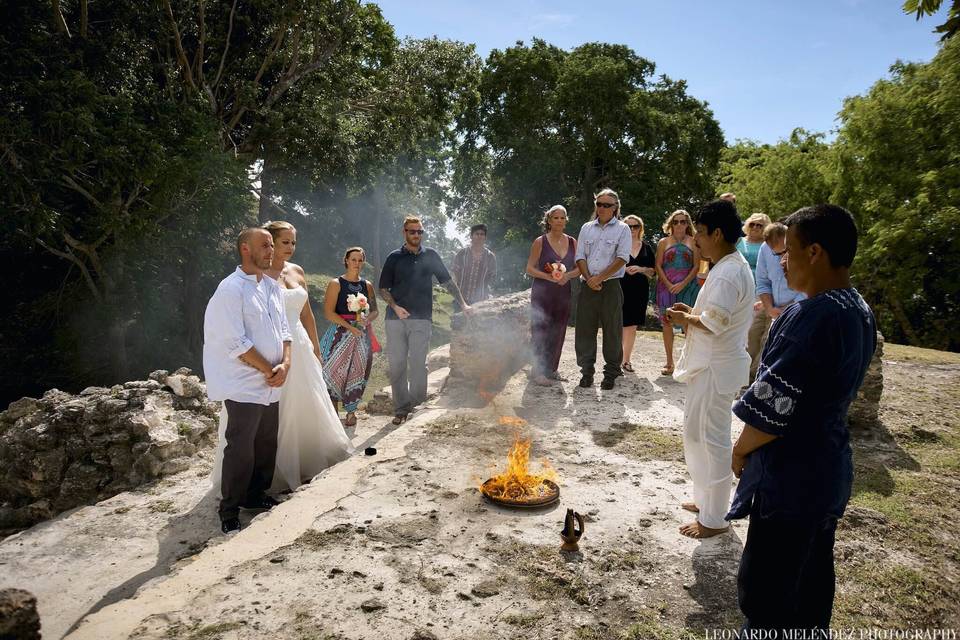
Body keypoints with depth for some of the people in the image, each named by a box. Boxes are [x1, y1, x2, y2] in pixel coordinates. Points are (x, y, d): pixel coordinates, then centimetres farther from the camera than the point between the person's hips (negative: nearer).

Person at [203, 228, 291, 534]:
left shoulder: (272, 286, 12)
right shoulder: (231, 288, -12)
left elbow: (283, 329, 12)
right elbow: (237, 343, -17)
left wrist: (285, 363, -4)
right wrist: (269, 370, -10)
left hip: (270, 385, 8)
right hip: (245, 387, -7)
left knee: (267, 445, 15)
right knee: (240, 449, -2)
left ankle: (255, 495, 33)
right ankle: (229, 514, 12)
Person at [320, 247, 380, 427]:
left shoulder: (367, 285, 11)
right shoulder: (336, 284, -2)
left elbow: (375, 310, 16)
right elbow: (329, 313, -8)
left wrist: (367, 319, -7)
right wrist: (350, 327, -15)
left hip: (362, 334, 4)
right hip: (341, 334, -3)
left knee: (357, 372, 4)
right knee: (336, 371, -10)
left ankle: (351, 412, 16)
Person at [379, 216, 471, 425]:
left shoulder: (430, 256, 12)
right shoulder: (394, 257, 10)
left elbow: (448, 281, 16)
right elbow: (383, 288, 9)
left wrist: (463, 303, 11)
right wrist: (395, 306, -7)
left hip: (422, 319, -1)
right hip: (396, 319, 1)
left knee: (418, 363, -8)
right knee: (397, 365, 2)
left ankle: (418, 407, 3)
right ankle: (401, 409, 10)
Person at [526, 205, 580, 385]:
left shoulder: (572, 242, 9)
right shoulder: (540, 242, -3)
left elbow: (579, 267, 11)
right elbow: (529, 269, -4)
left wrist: (568, 275, -10)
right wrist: (549, 276, -18)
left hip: (563, 294, 4)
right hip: (542, 294, -4)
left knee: (558, 332, 8)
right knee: (541, 331, -5)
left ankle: (552, 369, 20)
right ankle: (538, 371, 2)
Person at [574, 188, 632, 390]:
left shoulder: (622, 229, 3)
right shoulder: (586, 228, 13)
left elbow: (622, 258, -7)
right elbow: (580, 257, 8)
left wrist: (599, 278, -11)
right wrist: (589, 279, -7)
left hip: (611, 285, -3)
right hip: (588, 285, 3)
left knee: (612, 330, 1)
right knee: (585, 328, 3)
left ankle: (611, 373, 11)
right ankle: (586, 371, 13)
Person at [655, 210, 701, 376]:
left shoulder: (693, 242, 7)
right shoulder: (664, 242, 9)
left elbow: (696, 266, 1)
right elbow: (658, 265, 2)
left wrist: (682, 284, -12)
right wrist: (669, 285, -10)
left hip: (687, 286, -1)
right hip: (666, 286, 1)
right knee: (667, 323, 3)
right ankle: (669, 362, 12)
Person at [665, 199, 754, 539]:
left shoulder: (729, 272, -21)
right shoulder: (731, 266, 13)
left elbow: (715, 323, -26)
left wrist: (686, 318, -9)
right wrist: (693, 312, 8)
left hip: (716, 368, -11)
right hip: (710, 364, 11)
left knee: (711, 438, -1)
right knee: (696, 432, 20)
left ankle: (714, 519, 13)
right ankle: (706, 500, 35)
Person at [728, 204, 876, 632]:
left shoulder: (812, 315, -25)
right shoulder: (860, 312, 5)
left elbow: (770, 407, -23)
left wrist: (740, 450, -7)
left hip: (790, 479, -9)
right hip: (829, 470, 9)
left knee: (766, 596, 5)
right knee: (812, 579, 23)